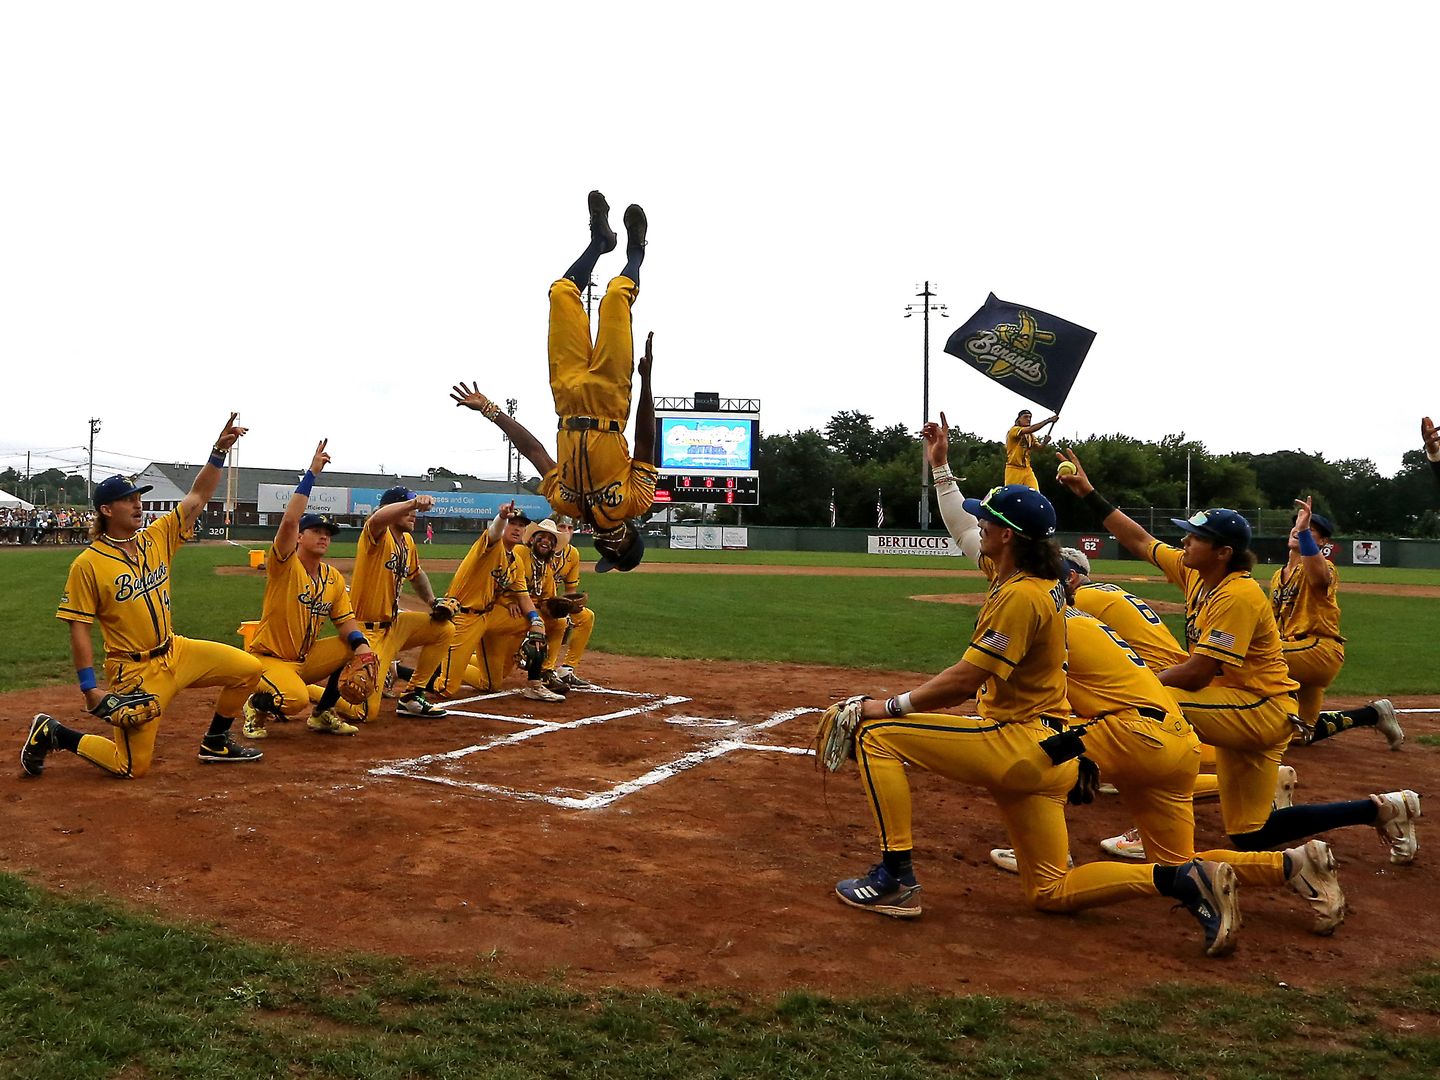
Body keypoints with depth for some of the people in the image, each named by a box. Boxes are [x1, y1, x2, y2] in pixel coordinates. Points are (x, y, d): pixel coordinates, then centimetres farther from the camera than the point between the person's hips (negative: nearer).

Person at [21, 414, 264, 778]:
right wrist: (90, 688, -15)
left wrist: (219, 452, -13)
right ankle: (53, 734, 19)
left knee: (248, 669, 0)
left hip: (175, 651, 6)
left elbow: (197, 497, -1)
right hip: (134, 669, -6)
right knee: (133, 766, -3)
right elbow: (79, 629, -12)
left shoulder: (157, 538, 1)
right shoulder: (88, 564, -14)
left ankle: (214, 744, 17)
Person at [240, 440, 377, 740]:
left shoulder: (334, 578, 5)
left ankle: (322, 713, 7)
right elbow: (289, 521, -30)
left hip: (307, 659, 7)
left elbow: (346, 622, 2)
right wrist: (311, 474, -29)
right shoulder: (285, 564, -14)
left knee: (360, 648, -10)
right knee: (296, 700, -34)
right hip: (270, 658, -7)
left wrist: (360, 644, -21)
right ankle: (257, 705, 3)